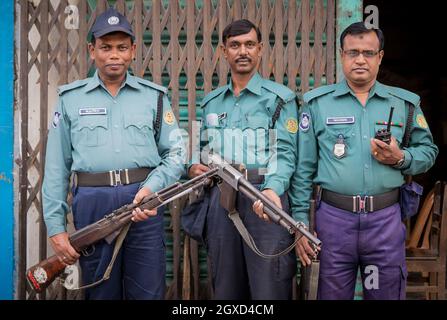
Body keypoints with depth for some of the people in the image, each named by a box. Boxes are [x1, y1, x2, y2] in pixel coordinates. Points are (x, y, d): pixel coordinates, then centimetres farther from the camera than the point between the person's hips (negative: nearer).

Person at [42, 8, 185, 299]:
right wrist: (56, 226, 1)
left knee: (148, 292, 5)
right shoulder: (70, 99, 8)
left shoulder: (154, 96, 9)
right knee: (100, 292, 10)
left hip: (143, 202, 0)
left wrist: (152, 187, -13)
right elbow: (57, 167, 7)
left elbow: (176, 153, 7)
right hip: (92, 204, 0)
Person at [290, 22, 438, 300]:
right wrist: (300, 222, -1)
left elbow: (428, 151, 13)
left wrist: (401, 159, -10)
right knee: (332, 293, 11)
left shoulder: (406, 103, 6)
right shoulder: (317, 102, 2)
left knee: (387, 293, 13)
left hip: (386, 218, 1)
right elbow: (303, 167, 2)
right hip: (334, 216, -1)